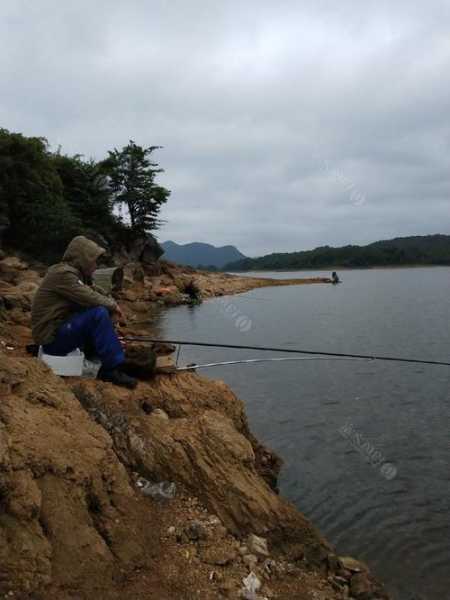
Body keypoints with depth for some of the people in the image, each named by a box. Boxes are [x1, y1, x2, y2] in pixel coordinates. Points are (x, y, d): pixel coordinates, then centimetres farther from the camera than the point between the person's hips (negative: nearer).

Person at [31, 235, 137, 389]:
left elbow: (94, 291, 14)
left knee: (104, 310, 10)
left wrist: (111, 304, -4)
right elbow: (90, 299, -23)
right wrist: (113, 305, -7)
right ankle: (113, 370, -19)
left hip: (62, 329, 10)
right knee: (99, 314, -25)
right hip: (52, 338, -10)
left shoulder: (74, 273, 12)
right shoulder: (63, 274, -18)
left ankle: (106, 368, 6)